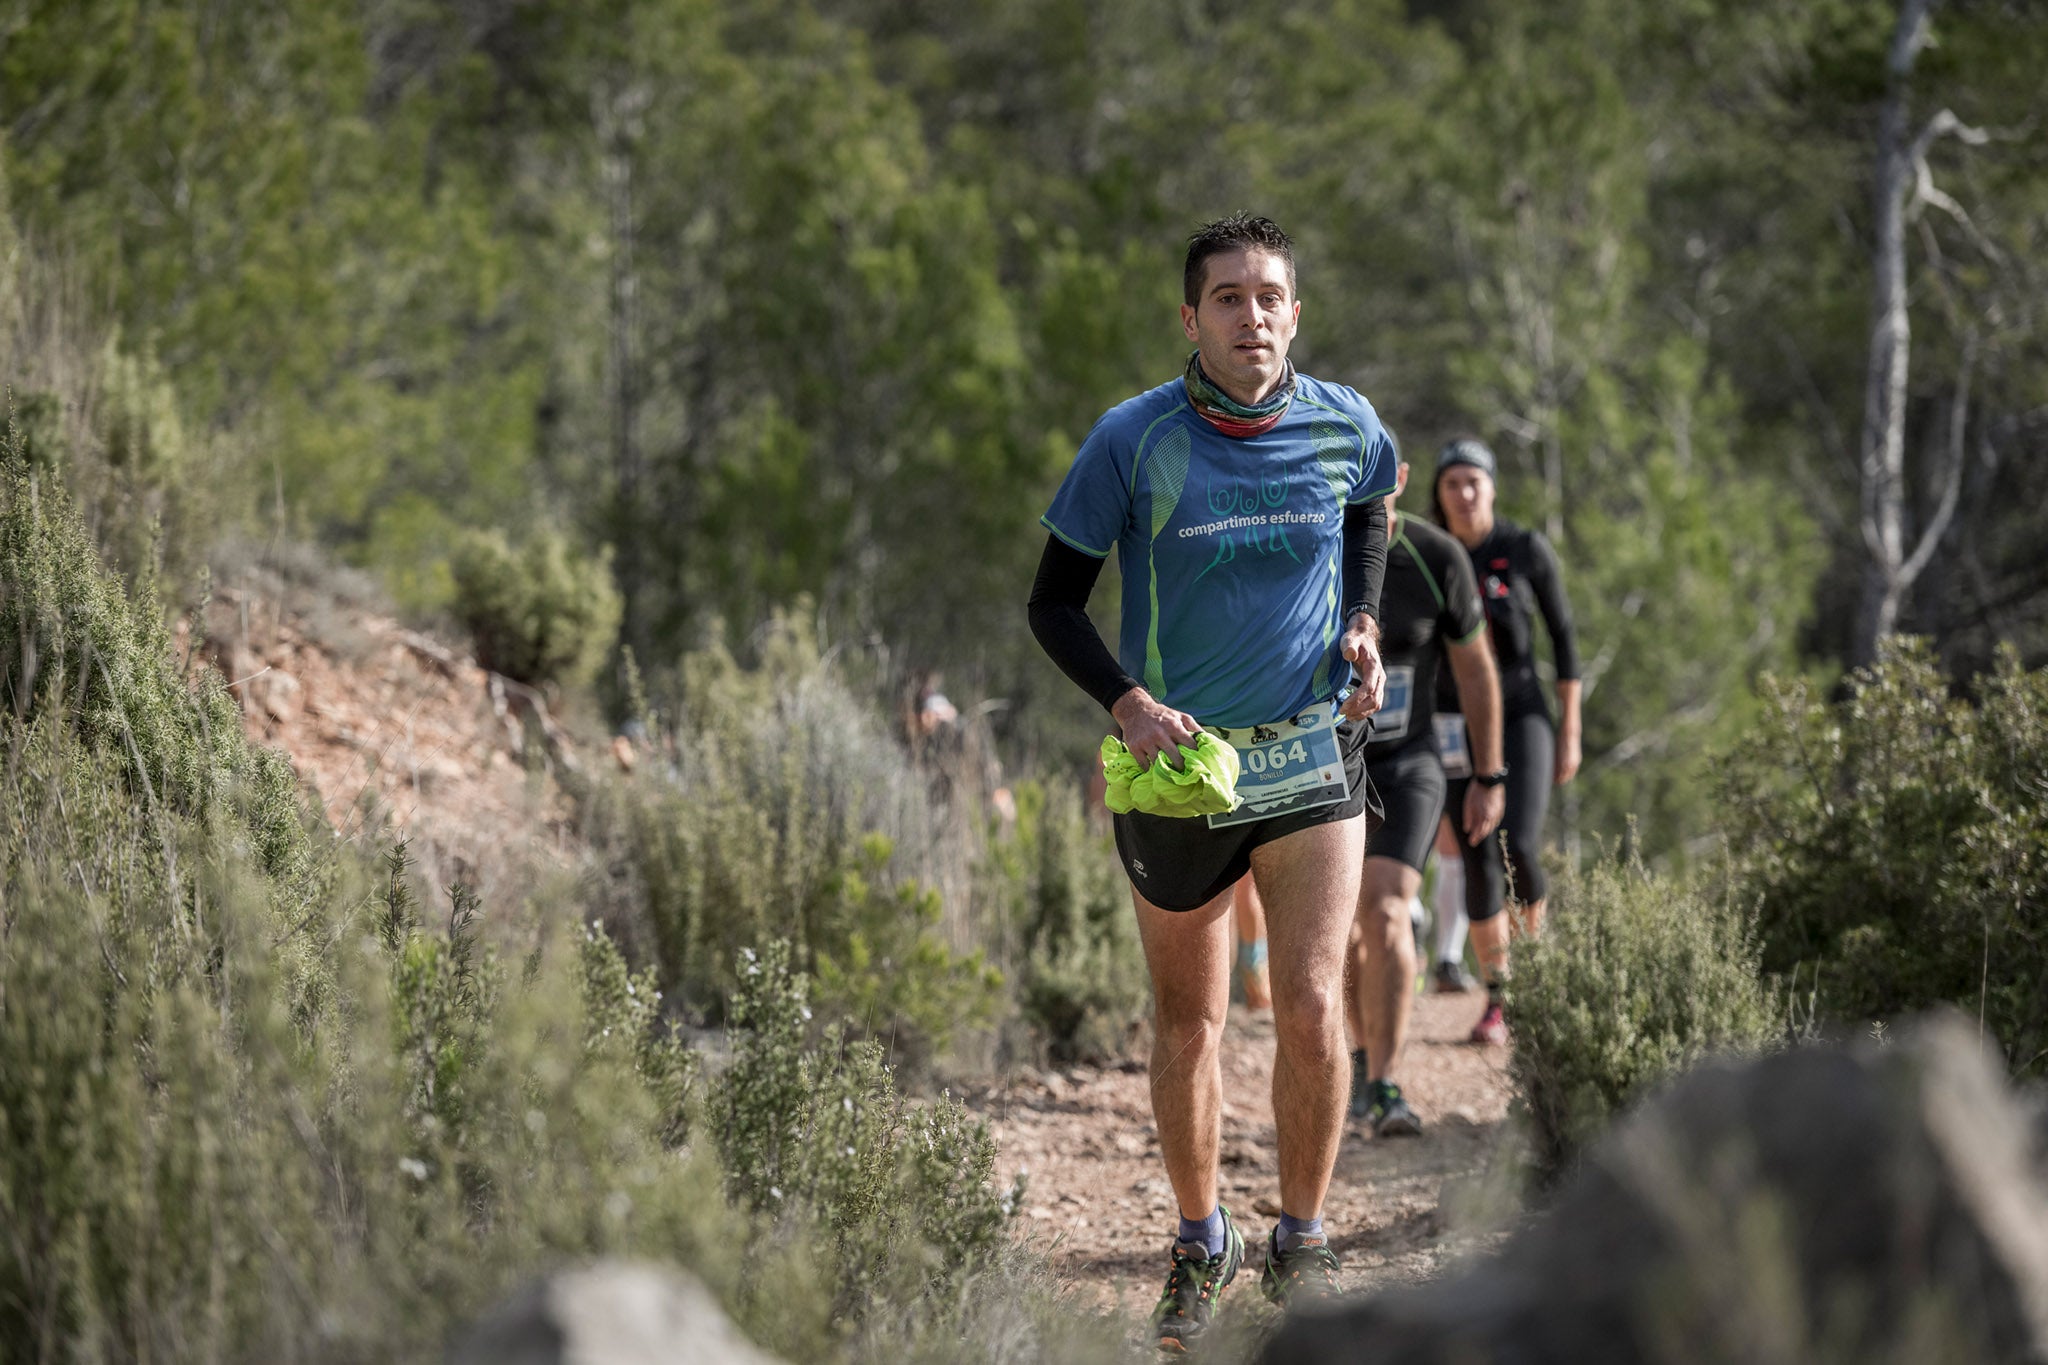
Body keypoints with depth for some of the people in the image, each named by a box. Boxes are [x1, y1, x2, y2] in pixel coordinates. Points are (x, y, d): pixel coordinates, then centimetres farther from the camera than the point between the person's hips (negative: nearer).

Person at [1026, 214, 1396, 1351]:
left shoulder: (1344, 429, -3)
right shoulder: (1133, 439, -11)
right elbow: (1054, 602, -3)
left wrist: (1362, 622, 5)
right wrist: (1126, 702, -18)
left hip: (1311, 753, 1)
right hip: (1175, 756, 0)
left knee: (1311, 1006, -11)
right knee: (1188, 1022, 10)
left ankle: (1302, 1244, 7)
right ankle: (1199, 1244, 28)